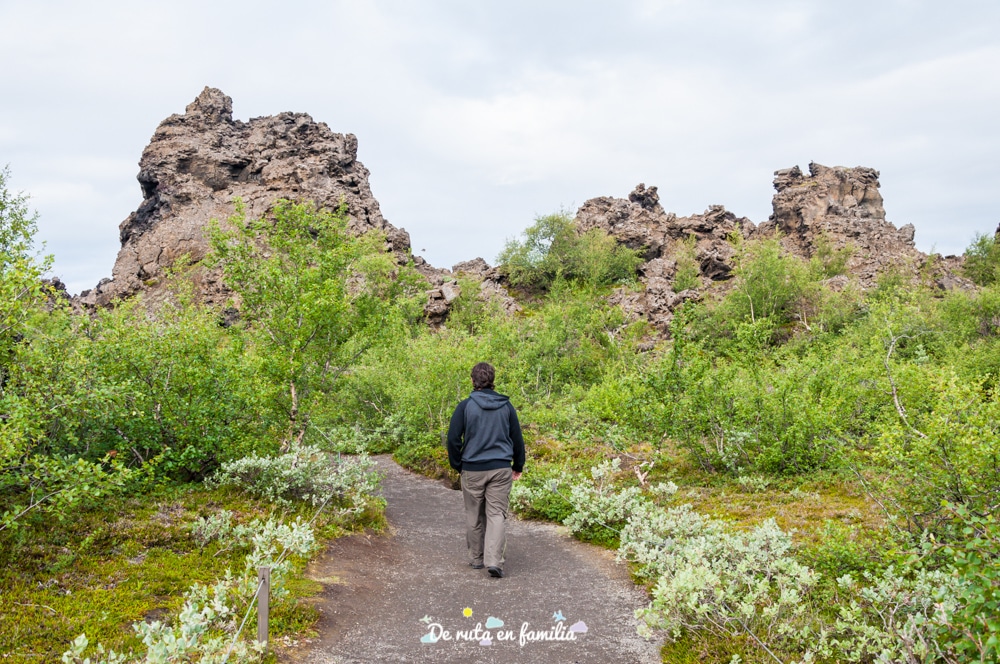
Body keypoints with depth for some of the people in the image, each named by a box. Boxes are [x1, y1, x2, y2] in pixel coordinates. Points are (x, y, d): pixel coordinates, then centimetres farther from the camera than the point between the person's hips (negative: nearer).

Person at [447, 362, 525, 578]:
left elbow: (453, 438, -6)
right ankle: (494, 560, -12)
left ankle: (476, 558, 24)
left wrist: (457, 465, 9)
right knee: (497, 514, 1)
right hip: (501, 469, 1)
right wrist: (518, 466, 20)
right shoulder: (506, 406, 3)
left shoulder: (465, 406, -5)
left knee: (474, 516, 12)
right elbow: (517, 439, 8)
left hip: (472, 469, -1)